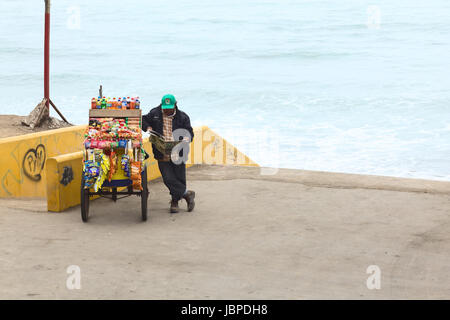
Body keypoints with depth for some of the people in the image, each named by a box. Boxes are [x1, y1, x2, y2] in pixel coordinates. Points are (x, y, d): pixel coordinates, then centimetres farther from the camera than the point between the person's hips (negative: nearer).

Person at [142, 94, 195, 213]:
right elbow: (144, 120, 19)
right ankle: (187, 194, 7)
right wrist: (148, 128, -3)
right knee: (168, 179, -9)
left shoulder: (183, 117, 2)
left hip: (178, 154, 0)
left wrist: (186, 138, -20)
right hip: (162, 155, 0)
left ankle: (175, 202, 23)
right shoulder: (154, 114, 4)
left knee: (180, 179, 4)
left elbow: (189, 132, 3)